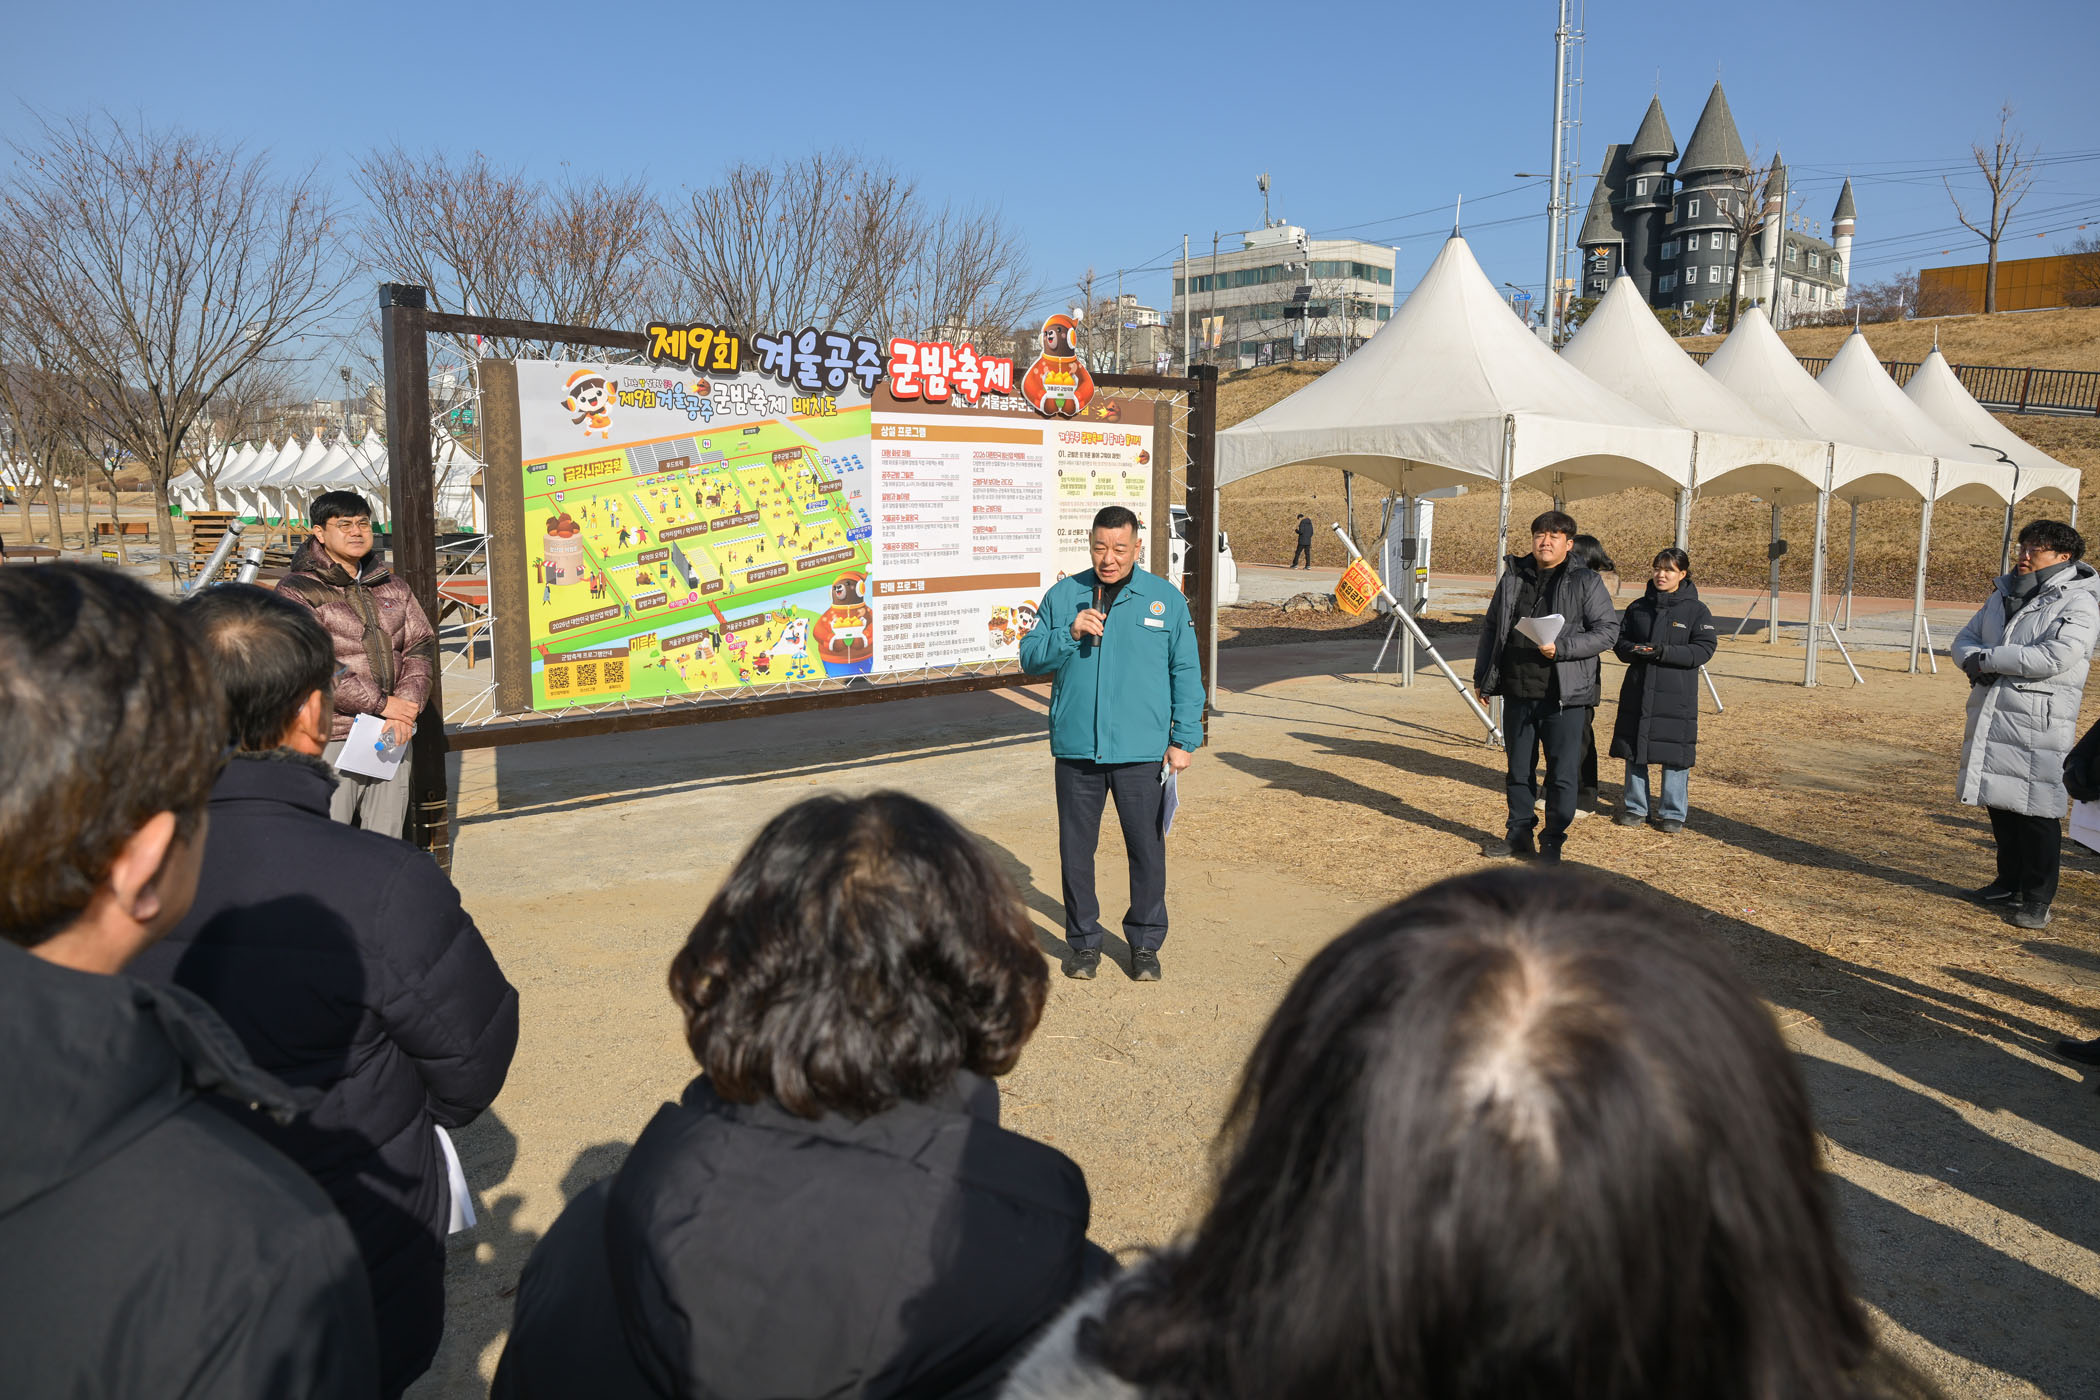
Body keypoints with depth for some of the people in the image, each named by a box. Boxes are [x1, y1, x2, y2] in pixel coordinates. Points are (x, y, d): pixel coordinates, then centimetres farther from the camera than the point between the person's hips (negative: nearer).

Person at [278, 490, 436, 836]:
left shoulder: (392, 587, 17)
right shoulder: (296, 590, -2)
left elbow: (421, 645, 9)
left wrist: (407, 706, -8)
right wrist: (381, 703, -16)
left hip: (391, 738, 5)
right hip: (331, 739, -5)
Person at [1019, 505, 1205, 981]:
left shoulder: (1166, 599, 3)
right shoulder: (1062, 596, 6)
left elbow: (1186, 673, 6)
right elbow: (1030, 658, 5)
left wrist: (1184, 740, 1)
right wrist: (1069, 633, -13)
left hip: (1142, 752, -1)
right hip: (1076, 750, 1)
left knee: (1147, 848, 6)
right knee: (1076, 849, 8)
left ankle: (1145, 944, 23)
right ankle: (1084, 941, 25)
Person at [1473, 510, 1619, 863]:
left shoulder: (1585, 582, -2)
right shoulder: (1513, 578, 11)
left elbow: (1608, 630, -6)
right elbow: (1491, 628, 18)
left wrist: (1561, 648, -18)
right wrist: (1482, 678, 15)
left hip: (1565, 696, -4)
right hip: (1517, 693, 4)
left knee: (1562, 774, 0)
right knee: (1517, 769, 14)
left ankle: (1553, 842, 13)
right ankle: (1519, 834, 27)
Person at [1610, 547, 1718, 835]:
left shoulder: (1696, 610, -1)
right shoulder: (1638, 607, 10)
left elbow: (1704, 649, -8)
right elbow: (1620, 640, 12)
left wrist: (1664, 651, -20)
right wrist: (1633, 650, -12)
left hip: (1677, 695, -3)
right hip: (1637, 690, 3)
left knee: (1674, 753, 0)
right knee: (1634, 749, 7)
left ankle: (1673, 813, 13)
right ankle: (1635, 807, 21)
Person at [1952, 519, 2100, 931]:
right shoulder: (2004, 594, 15)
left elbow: (2055, 656, -23)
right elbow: (1965, 639, 14)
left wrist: (1989, 658, -15)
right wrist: (1974, 662, -9)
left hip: (2039, 724, -7)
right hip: (1990, 716, 7)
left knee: (2036, 811, -4)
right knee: (2000, 804, 16)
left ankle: (2038, 900, 5)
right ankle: (2009, 883, 31)